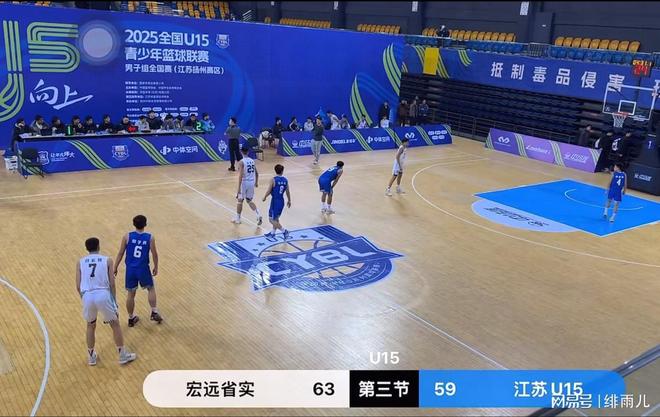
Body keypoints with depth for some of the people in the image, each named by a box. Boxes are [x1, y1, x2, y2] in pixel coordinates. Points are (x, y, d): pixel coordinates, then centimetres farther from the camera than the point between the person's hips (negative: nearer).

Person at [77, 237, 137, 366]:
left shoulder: (80, 262, 14)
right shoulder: (107, 260, 9)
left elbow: (78, 286, 10)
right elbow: (112, 284, 5)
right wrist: (114, 300, 15)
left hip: (87, 296, 2)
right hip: (103, 294, -2)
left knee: (91, 326, 25)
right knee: (115, 324, 15)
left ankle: (91, 356, 35)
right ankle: (123, 355, 22)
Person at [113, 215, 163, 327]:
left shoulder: (127, 236, -6)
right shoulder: (150, 238, -7)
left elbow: (120, 254, -2)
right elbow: (154, 254, -2)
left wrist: (115, 268, 8)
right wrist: (156, 267, 13)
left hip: (130, 269, 1)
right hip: (143, 269, -1)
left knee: (131, 294, 14)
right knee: (151, 289, 22)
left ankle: (131, 318, 25)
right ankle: (154, 313, 19)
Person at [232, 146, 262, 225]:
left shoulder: (241, 162, -13)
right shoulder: (252, 161, 7)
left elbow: (241, 175, -20)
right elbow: (257, 173, 14)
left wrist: (239, 188, -19)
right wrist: (256, 182, 29)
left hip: (244, 183, -5)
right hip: (251, 182, 5)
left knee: (240, 200, 11)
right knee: (249, 201, 17)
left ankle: (237, 219, 21)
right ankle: (258, 214, -2)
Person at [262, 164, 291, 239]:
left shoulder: (273, 180, -15)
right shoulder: (285, 180, 0)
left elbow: (268, 191, -13)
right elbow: (288, 192, 9)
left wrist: (264, 197, 6)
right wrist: (289, 200, 23)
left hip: (275, 201, -7)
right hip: (281, 201, 7)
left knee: (272, 220, 1)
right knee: (276, 218, 21)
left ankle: (284, 231, -6)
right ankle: (273, 233, 32)